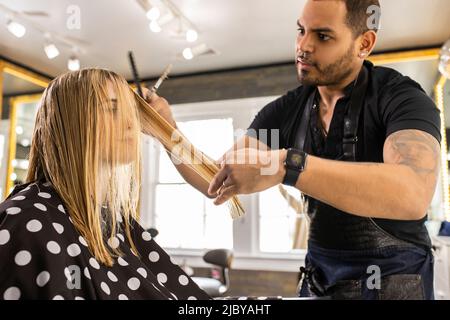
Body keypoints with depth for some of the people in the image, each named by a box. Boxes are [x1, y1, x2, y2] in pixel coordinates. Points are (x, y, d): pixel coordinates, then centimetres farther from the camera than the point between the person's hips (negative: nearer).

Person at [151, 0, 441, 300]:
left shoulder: (402, 98, -15)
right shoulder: (284, 111, -2)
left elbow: (413, 195, -35)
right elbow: (218, 183, -5)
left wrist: (286, 165, -42)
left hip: (394, 281, -4)